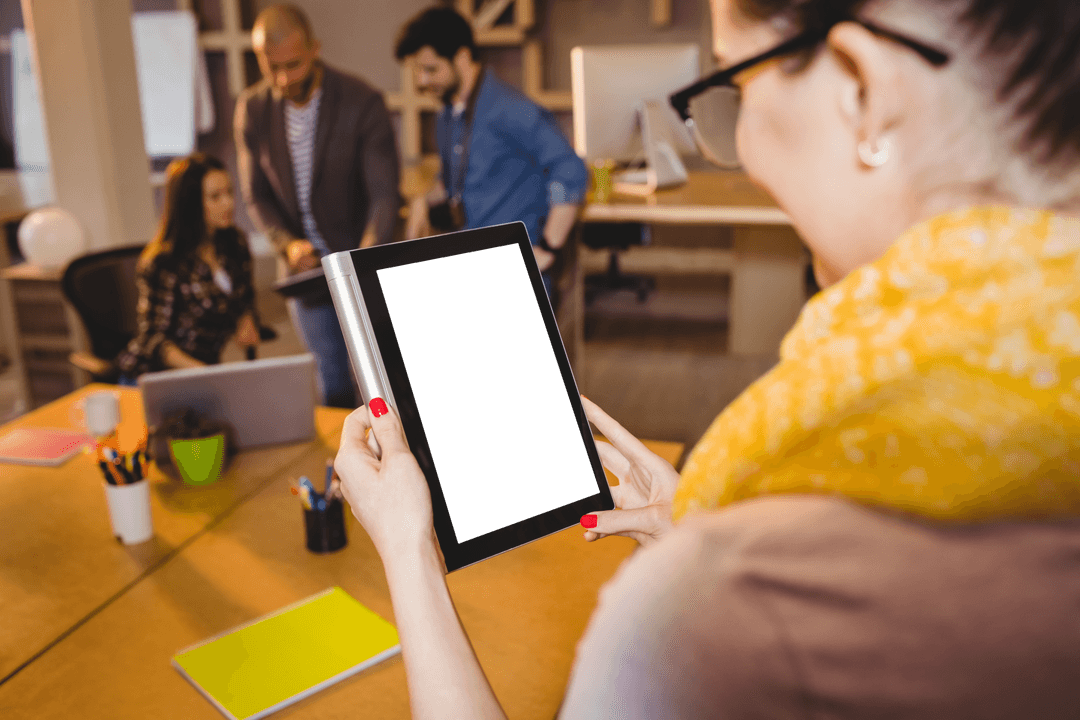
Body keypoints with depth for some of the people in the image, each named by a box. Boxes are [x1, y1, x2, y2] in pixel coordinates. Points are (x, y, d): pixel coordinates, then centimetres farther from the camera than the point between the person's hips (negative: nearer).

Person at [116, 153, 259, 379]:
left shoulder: (235, 244, 6)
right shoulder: (161, 264, -15)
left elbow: (246, 302, 21)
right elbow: (153, 339, -12)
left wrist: (246, 322, -2)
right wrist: (200, 371, -27)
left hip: (208, 365, 6)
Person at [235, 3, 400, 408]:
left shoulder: (362, 102, -15)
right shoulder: (252, 109, -3)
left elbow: (384, 196, -19)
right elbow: (256, 196, 4)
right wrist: (287, 244, -16)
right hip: (305, 270, 3)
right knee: (332, 382, 13)